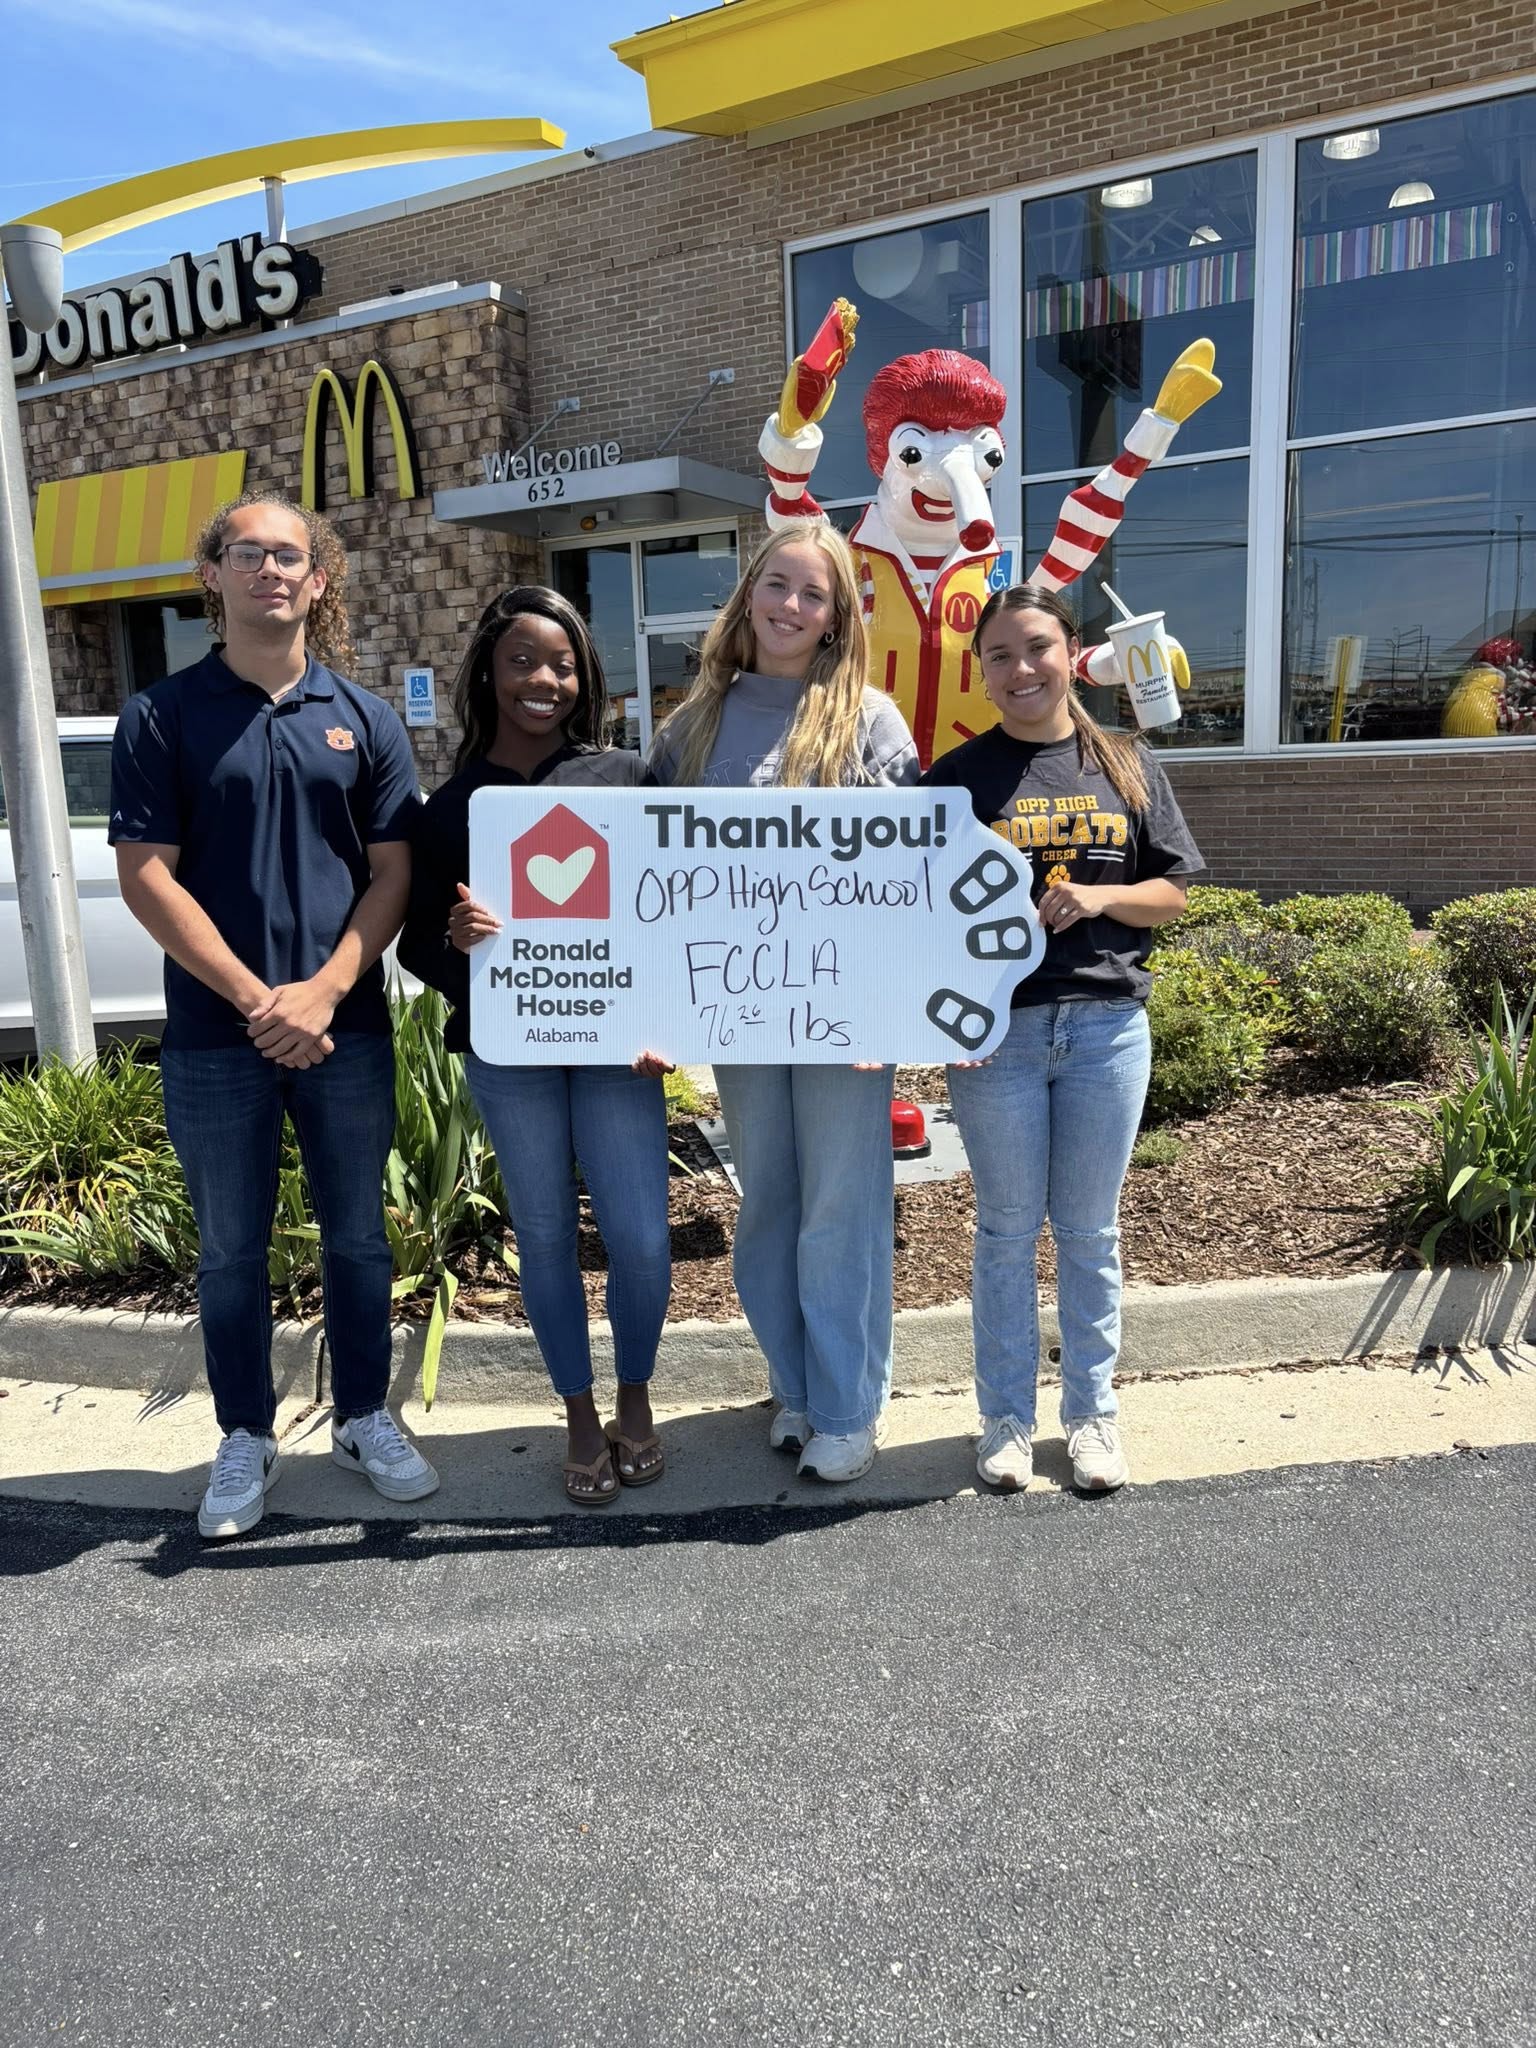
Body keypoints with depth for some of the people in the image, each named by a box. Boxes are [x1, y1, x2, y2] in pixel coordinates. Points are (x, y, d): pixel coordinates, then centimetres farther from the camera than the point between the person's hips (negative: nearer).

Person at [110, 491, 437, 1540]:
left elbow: (393, 873, 1)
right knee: (232, 1248, 10)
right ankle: (247, 1438, 27)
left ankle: (365, 1416, 29)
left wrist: (322, 993, -13)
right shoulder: (163, 715, 1)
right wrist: (256, 999, -13)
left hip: (347, 1028, 1)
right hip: (214, 1034, -1)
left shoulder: (365, 720, 6)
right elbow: (146, 875, -5)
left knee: (358, 1235, 11)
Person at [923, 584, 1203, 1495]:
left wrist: (1100, 898, -10)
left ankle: (1093, 1411, 27)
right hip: (995, 1030, -1)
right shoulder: (957, 776, 3)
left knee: (1091, 1229, 11)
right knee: (1008, 1229, 9)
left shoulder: (1127, 766, 8)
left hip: (1108, 1022, 1)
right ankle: (1007, 1416, 24)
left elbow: (1172, 894, 10)